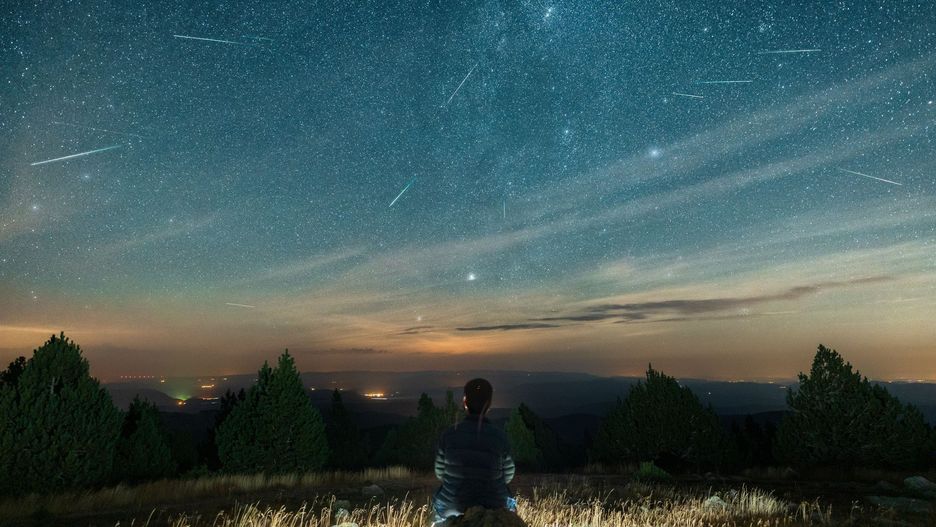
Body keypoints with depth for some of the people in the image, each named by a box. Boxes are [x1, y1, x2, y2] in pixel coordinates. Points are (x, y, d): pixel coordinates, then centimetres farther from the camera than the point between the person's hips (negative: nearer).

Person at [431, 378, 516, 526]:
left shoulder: (448, 435, -15)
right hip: (492, 508, 0)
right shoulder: (499, 436, -16)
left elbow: (440, 473, -2)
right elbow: (508, 476, -3)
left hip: (454, 507, 1)